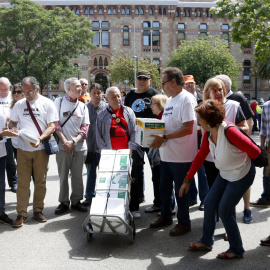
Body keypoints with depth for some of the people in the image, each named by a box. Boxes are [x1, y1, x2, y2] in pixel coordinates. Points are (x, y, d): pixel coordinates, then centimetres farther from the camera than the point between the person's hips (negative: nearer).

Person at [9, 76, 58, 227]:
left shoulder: (47, 104, -1)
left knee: (40, 181, 8)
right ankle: (22, 214, 9)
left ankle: (38, 210, 22)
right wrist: (12, 129, -8)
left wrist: (40, 138, -21)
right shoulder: (19, 104, 9)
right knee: (23, 182, 2)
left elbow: (52, 126, -5)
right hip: (23, 149, 2)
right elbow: (12, 122, 16)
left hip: (40, 149, -2)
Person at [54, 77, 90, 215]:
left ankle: (76, 201, 20)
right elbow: (55, 124, -4)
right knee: (63, 175, 3)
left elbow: (85, 127, 4)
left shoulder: (83, 106, 9)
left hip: (79, 147, 2)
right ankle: (64, 202, 16)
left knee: (77, 176, 7)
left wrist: (73, 141, -10)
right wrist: (65, 141, -11)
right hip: (63, 146, -2)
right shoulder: (59, 102, 1)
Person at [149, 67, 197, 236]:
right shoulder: (170, 100, 13)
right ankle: (166, 217, 36)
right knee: (164, 188, 18)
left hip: (181, 156, -9)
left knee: (181, 191, 4)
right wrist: (157, 135, 3)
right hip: (166, 154, 9)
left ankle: (184, 223, 21)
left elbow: (188, 128, -23)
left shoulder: (187, 99, -16)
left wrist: (164, 138, -24)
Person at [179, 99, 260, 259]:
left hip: (242, 175, -8)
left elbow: (255, 152, -23)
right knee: (209, 203, 7)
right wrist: (188, 180, 6)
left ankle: (237, 250, 14)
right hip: (225, 174, 8)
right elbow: (201, 156, 6)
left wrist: (240, 157, 1)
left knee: (224, 210, -5)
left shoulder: (229, 131, -29)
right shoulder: (208, 133, -3)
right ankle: (207, 242, 26)